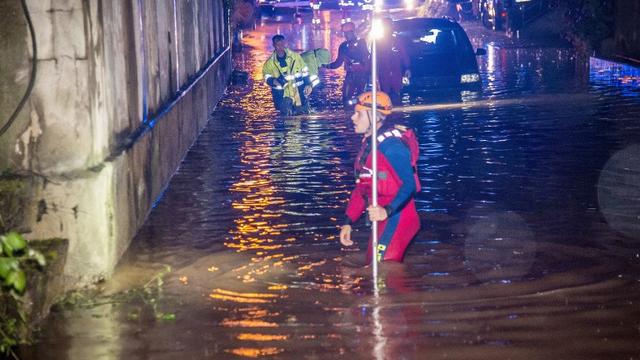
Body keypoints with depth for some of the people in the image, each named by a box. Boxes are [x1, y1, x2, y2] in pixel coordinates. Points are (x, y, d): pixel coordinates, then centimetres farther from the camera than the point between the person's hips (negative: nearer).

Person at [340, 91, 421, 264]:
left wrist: (387, 211, -39)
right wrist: (348, 222, 12)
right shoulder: (369, 143, 11)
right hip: (383, 218, 10)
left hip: (397, 218, -10)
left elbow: (409, 184, -26)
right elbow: (361, 187, 16)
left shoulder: (391, 144, -19)